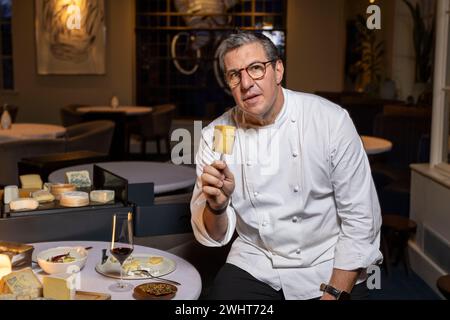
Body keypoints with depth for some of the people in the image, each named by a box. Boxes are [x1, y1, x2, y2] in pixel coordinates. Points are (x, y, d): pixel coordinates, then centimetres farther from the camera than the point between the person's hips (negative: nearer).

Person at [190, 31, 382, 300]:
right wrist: (216, 205, -25)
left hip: (329, 268, -1)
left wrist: (334, 294, -12)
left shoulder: (331, 120, -11)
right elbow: (212, 235, -3)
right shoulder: (215, 135, -4)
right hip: (253, 265, 1)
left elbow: (360, 219, -8)